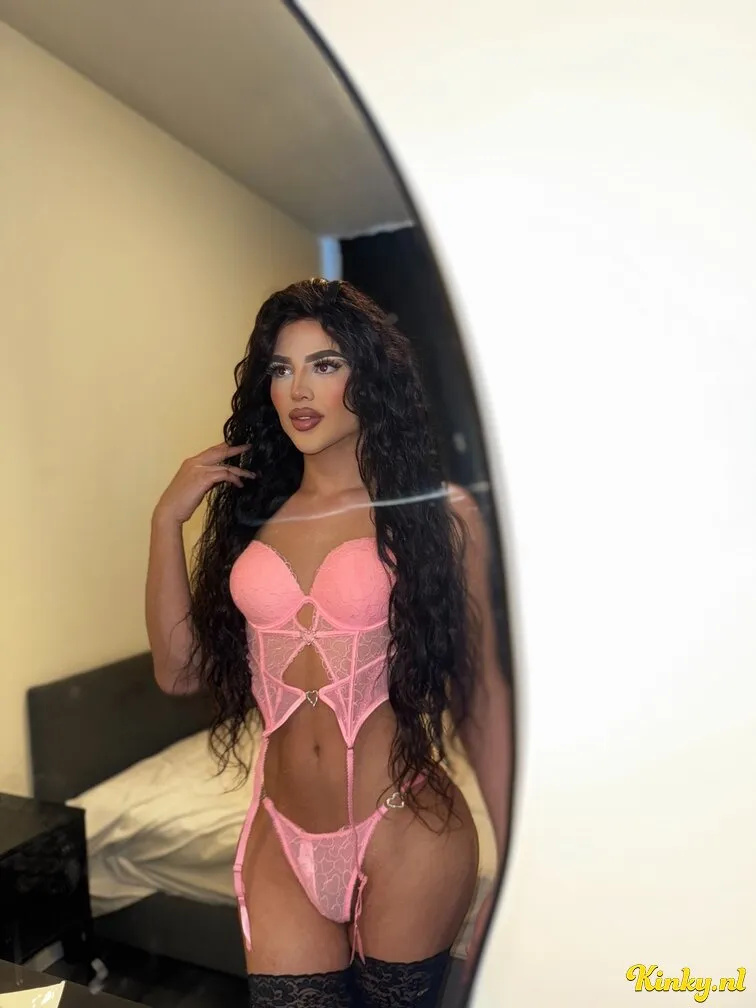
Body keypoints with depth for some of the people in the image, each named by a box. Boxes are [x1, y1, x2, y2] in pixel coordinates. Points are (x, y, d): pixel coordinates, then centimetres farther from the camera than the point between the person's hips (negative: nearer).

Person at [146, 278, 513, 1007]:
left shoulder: (439, 513, -7)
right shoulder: (250, 512, 3)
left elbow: (482, 690, -4)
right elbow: (180, 669, 2)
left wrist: (514, 856, -1)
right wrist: (167, 518, -4)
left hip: (406, 838, -2)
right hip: (283, 843, 3)